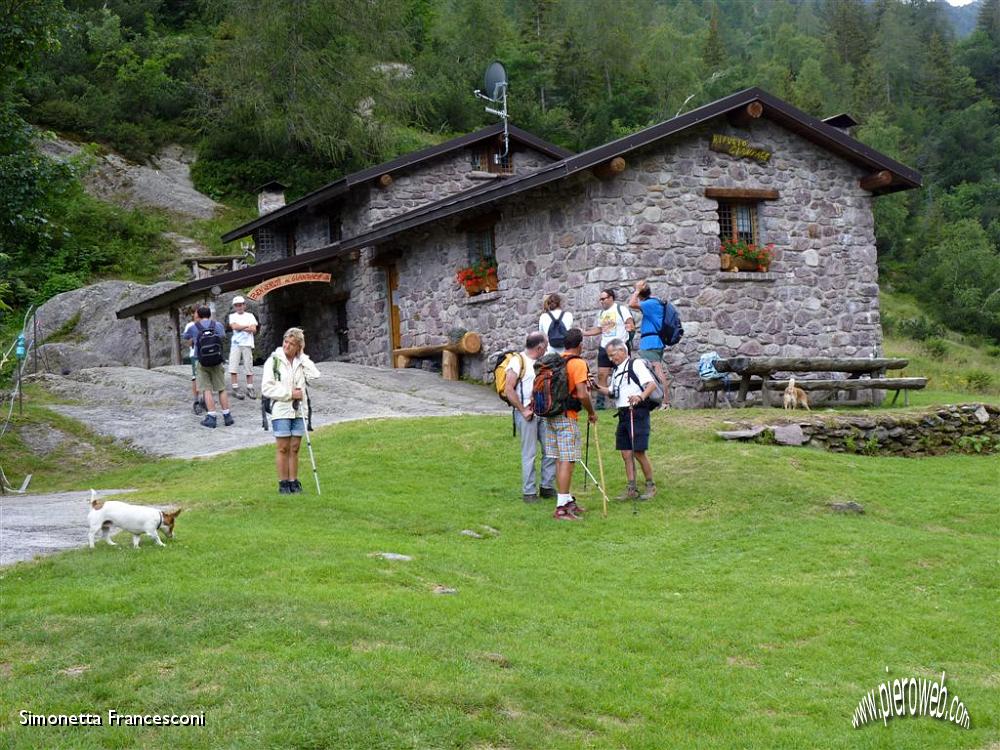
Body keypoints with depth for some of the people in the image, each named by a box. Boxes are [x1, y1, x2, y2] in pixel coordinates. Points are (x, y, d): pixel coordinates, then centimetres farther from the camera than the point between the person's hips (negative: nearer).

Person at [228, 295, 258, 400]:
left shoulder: (250, 316, 10)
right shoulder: (232, 316, 11)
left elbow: (254, 329, -2)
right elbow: (234, 326, -8)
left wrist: (240, 328, -6)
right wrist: (247, 326, -5)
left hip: (247, 344, 0)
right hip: (235, 344, 0)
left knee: (249, 367, 0)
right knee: (233, 367, -9)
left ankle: (250, 388, 7)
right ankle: (235, 388, -4)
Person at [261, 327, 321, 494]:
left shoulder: (302, 362, 7)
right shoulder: (273, 361, -3)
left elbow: (314, 377, -11)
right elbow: (266, 388, -9)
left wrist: (303, 356, -7)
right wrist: (289, 393, -13)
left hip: (299, 410, 3)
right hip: (281, 410, -3)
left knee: (294, 448, 7)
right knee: (283, 448, 0)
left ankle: (293, 481, 15)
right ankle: (283, 483, 7)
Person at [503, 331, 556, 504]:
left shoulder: (541, 362, 15)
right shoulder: (518, 361, -9)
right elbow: (508, 390, -14)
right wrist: (523, 410, -14)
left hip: (543, 412, 7)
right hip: (527, 413, -7)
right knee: (529, 454, -2)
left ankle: (547, 487, 19)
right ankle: (528, 492, 6)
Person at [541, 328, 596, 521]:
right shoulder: (578, 363, -13)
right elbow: (582, 394, -19)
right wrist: (592, 412, -6)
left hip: (551, 416, 8)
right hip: (567, 418, -8)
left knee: (559, 460, 14)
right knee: (567, 461, -6)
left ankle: (566, 500, 24)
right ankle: (562, 508, -7)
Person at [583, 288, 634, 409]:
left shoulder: (621, 309, -6)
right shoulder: (602, 312, 15)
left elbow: (631, 324, -12)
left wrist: (630, 327, -35)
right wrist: (583, 333, 17)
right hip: (604, 348, 6)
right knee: (602, 374, 1)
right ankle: (600, 402, 5)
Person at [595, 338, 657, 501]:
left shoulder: (636, 364, -6)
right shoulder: (617, 370, 21)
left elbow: (652, 384, -17)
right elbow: (611, 392, 26)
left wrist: (641, 397, -33)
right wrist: (597, 387, 10)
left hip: (637, 413, -8)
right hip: (623, 414, 8)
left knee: (639, 452, -8)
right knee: (626, 453, 6)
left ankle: (651, 486, 6)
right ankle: (631, 489, 11)